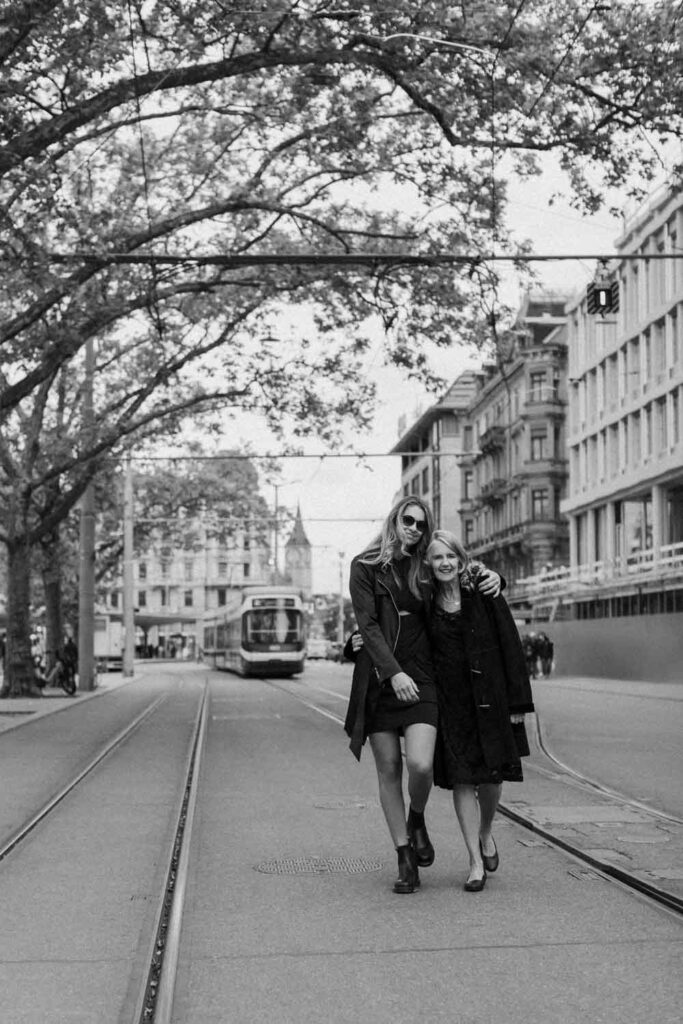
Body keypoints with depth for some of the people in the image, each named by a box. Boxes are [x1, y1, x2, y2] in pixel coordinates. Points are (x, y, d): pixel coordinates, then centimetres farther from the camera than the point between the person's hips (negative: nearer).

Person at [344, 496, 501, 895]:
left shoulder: (425, 572, 11)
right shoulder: (365, 566, 3)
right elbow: (367, 623, -6)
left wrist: (492, 577, 4)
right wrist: (393, 672, -16)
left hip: (420, 677, 1)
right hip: (379, 679, -1)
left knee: (421, 764, -15)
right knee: (389, 769, 1)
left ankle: (417, 821, 17)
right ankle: (406, 859, 11)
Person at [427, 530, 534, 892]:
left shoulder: (484, 594, -4)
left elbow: (510, 646, -4)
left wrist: (518, 701, -7)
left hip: (489, 697, -1)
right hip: (450, 703, 1)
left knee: (492, 777, 4)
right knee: (461, 780, -2)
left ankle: (485, 834, 35)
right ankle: (476, 863, 7)